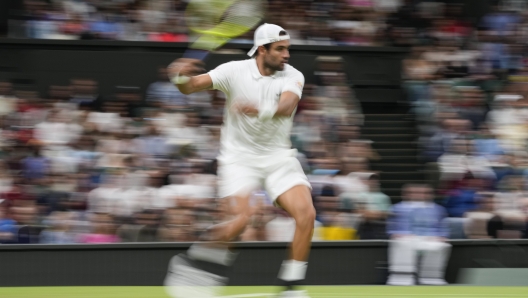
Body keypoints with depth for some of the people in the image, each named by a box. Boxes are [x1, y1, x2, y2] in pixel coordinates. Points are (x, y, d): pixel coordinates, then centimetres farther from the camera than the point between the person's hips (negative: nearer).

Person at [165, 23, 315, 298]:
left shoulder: (292, 76, -6)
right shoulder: (235, 71, -8)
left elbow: (287, 106, -27)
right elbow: (190, 87, -12)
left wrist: (261, 110, -47)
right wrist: (181, 76, -36)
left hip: (278, 157, 3)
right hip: (240, 156, -3)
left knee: (306, 213, -17)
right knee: (241, 219, -23)